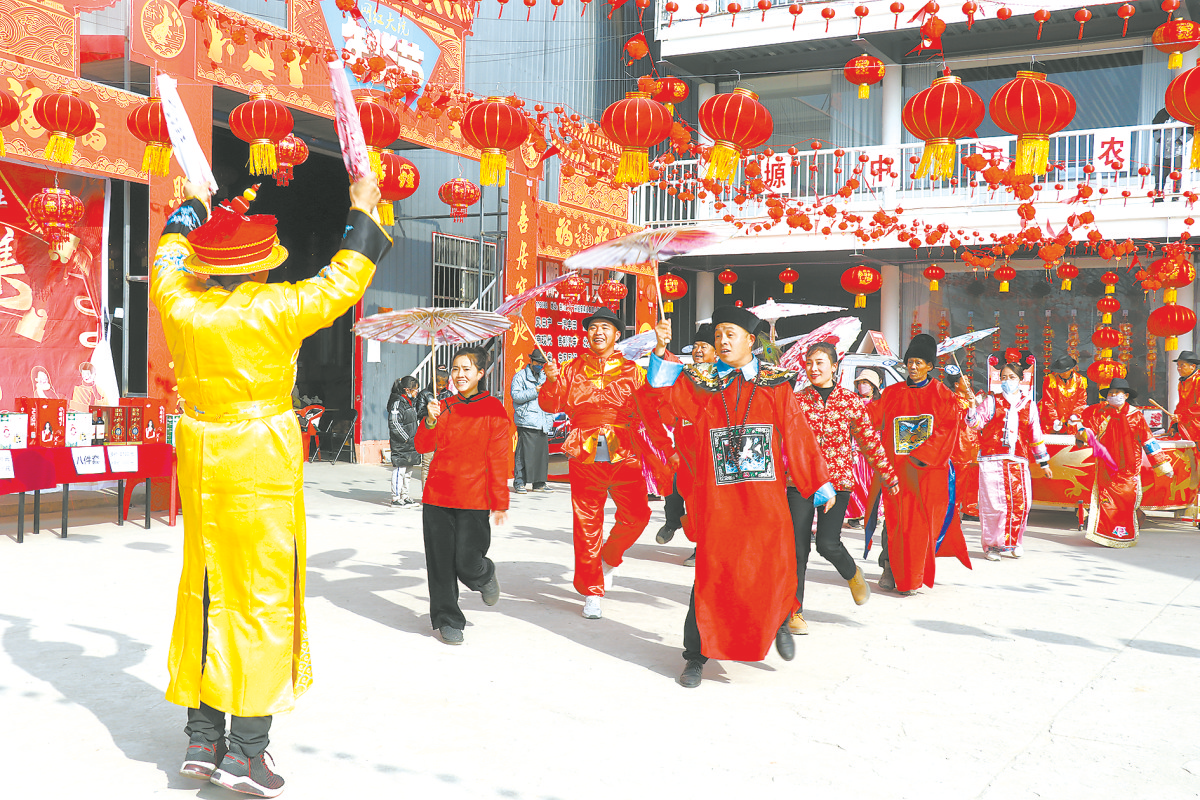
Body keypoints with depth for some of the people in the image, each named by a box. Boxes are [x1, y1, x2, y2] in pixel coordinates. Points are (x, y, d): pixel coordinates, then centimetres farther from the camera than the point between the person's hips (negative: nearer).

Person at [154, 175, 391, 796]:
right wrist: (363, 212, 13)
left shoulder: (182, 307, -2)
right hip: (264, 467, -5)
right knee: (263, 593, 2)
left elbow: (167, 263, 21)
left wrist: (191, 206, 36)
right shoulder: (275, 309, -14)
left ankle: (203, 740, 21)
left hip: (201, 465, 5)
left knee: (207, 590, 13)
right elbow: (344, 281, 1)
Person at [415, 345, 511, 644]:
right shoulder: (444, 407, 11)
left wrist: (500, 503, -3)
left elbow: (500, 459, -1)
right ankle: (447, 619, 19)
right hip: (437, 496, 4)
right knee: (440, 561, 4)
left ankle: (485, 575, 28)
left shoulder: (493, 410, -1)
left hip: (473, 500, -3)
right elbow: (423, 447, 6)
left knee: (466, 562, -8)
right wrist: (431, 421, -13)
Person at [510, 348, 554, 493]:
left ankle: (539, 483, 12)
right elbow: (516, 395, -12)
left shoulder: (544, 377, 22)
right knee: (524, 453, -9)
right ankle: (519, 482, -3)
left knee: (542, 452, 5)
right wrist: (534, 391, -16)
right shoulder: (520, 376, 1)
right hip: (527, 421, -6)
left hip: (542, 421, 7)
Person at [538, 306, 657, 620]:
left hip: (624, 455, 0)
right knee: (587, 523, 2)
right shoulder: (572, 369, 10)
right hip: (585, 455, 0)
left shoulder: (632, 371, 9)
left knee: (636, 515, -8)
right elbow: (551, 404, 2)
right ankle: (592, 592, 14)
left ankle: (609, 559, 23)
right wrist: (551, 380, -16)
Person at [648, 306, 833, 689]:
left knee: (774, 567, -3)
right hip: (716, 496, 0)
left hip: (765, 496, 0)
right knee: (712, 574, 0)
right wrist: (662, 351, -24)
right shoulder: (701, 383, 8)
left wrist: (820, 485, 7)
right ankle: (696, 655, 15)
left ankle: (778, 620, 30)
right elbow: (668, 392, -9)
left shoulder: (775, 384, 7)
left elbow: (797, 437, 7)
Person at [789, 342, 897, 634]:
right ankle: (795, 611, 11)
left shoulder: (850, 401, 4)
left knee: (827, 543, -11)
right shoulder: (796, 400, 5)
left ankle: (852, 573, 24)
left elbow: (869, 440, 9)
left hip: (838, 480, -1)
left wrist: (889, 476, 13)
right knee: (798, 547, -1)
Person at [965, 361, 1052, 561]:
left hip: (1018, 462, 2)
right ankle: (991, 545, 6)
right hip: (992, 460, -2)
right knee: (993, 503, -5)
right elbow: (976, 423, -2)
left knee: (1021, 503, -3)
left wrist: (1043, 462, 22)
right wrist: (973, 406, -19)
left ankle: (1013, 542, 16)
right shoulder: (991, 401, 8)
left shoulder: (1029, 404, 15)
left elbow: (1035, 435, 20)